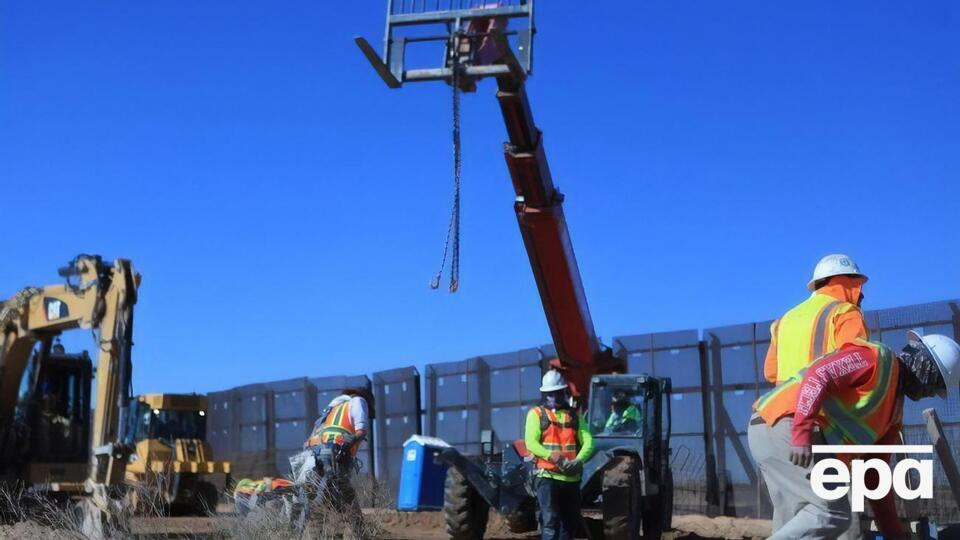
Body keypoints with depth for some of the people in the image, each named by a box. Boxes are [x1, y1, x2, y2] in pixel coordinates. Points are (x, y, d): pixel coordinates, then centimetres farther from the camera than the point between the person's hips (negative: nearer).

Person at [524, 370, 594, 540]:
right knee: (550, 522, -12)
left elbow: (588, 441, 2)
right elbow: (531, 443, -10)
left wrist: (579, 460, -19)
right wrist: (554, 458, -24)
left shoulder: (575, 415, 13)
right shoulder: (536, 414, 2)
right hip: (547, 476, -5)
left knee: (570, 523, 11)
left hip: (571, 478, 5)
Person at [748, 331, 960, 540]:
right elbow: (819, 376, -20)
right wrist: (802, 433, -30)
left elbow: (874, 473, 27)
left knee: (798, 522, 11)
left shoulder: (894, 410, 25)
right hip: (780, 426, -11)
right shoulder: (877, 358, -3)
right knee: (832, 513, -14)